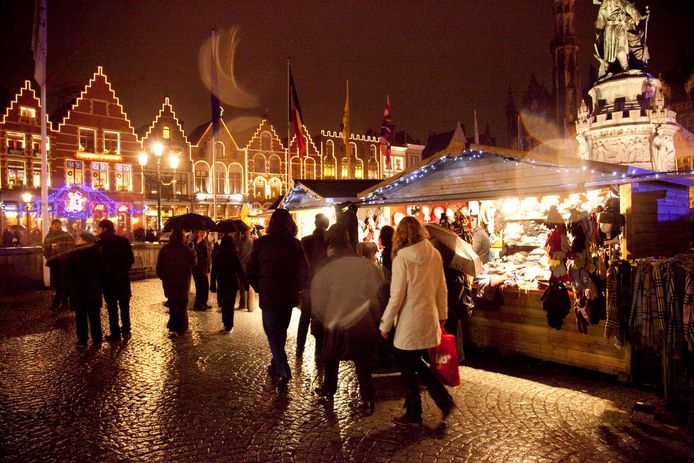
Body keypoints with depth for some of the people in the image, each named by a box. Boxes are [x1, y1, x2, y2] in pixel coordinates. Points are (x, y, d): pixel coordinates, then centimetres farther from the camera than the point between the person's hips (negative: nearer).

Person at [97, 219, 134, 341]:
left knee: (112, 307, 5)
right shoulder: (124, 241, -1)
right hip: (123, 278, 3)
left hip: (109, 279, -3)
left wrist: (103, 272, 8)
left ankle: (115, 333, 7)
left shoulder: (100, 243, -10)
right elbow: (131, 259, -1)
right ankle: (126, 330, 17)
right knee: (124, 305, 14)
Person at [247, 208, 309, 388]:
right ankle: (276, 365, 30)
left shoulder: (260, 243, -7)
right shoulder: (295, 244, -4)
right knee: (280, 331, 19)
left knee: (273, 333, 4)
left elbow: (251, 271, -2)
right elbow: (304, 272, -1)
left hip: (269, 297, -2)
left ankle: (283, 371, -9)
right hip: (289, 297, 3)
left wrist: (259, 289, 12)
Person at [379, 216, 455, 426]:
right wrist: (442, 314, 20)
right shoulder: (435, 254, -1)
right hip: (429, 319, 6)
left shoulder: (402, 256, -17)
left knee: (408, 369, 11)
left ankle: (413, 413, 24)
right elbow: (441, 289, 7)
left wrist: (385, 324, -7)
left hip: (409, 323, -6)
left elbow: (397, 295, -17)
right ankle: (443, 398, 16)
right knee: (417, 362, 23)